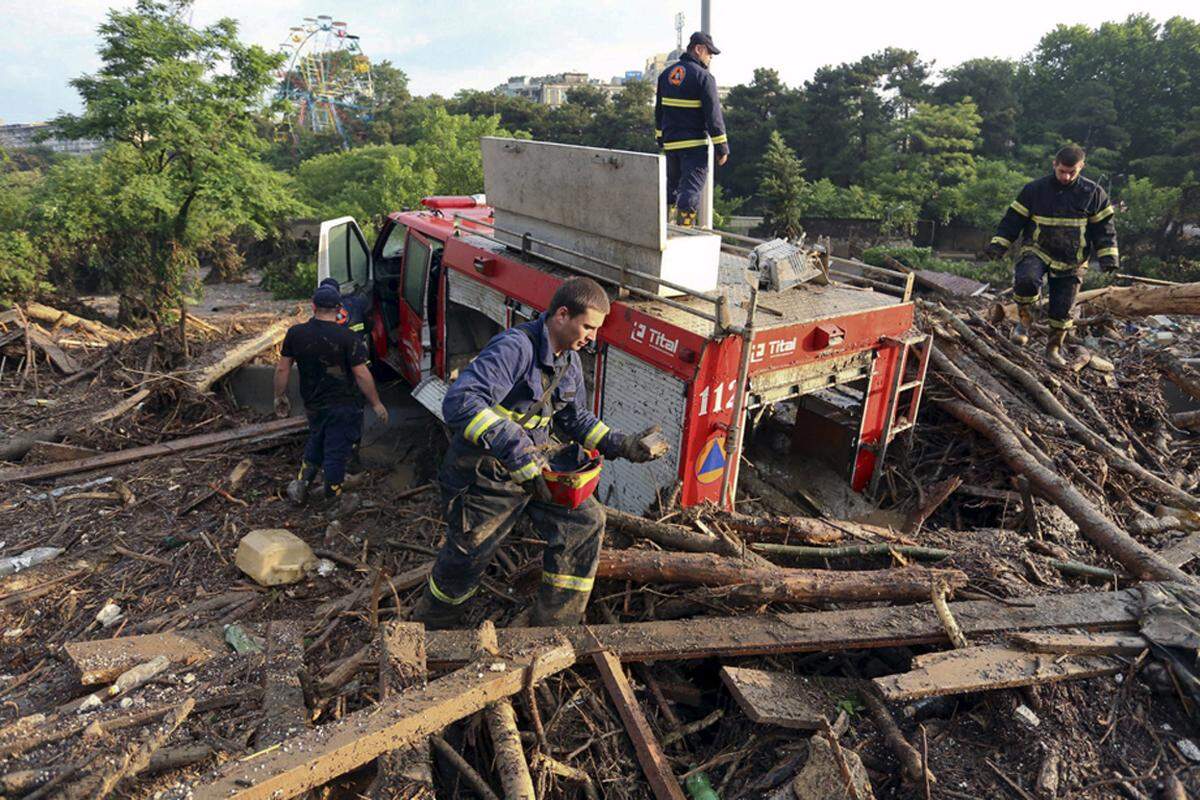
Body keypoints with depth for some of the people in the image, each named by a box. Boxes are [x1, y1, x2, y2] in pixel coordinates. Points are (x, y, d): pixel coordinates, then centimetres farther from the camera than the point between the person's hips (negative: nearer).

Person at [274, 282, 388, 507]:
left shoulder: (295, 333, -6)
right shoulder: (348, 338, -19)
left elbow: (282, 368, 1)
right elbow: (361, 374, -18)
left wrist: (280, 397, 16)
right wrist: (376, 404, -7)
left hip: (312, 404, 4)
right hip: (343, 406, -4)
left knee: (316, 443, 29)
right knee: (336, 452, 9)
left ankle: (301, 485, 28)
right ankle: (332, 501, 23)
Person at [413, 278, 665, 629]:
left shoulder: (569, 360, 2)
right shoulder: (515, 347, -28)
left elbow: (573, 416, 15)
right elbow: (459, 403, -39)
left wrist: (619, 445, 1)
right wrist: (517, 451, -44)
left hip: (532, 468, 8)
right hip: (486, 474, -7)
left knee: (585, 521, -3)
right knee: (465, 560, 10)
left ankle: (553, 626, 12)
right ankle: (428, 627, 43)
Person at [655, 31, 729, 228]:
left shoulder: (666, 74, 12)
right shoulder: (703, 77, -10)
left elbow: (659, 111, 18)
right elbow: (713, 115, -12)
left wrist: (660, 139, 26)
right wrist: (722, 148, -9)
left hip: (670, 143, 7)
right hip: (695, 145, -7)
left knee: (672, 186, 17)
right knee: (691, 190, -4)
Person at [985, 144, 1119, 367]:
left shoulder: (1093, 193, 1)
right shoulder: (1034, 189, 0)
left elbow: (1104, 227, 5)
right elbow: (1014, 219, 3)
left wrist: (1107, 256, -5)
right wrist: (998, 244, -7)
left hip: (1071, 262, 2)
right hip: (1037, 251, -1)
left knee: (1062, 309, 5)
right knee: (1026, 280, -35)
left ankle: (1054, 349, 25)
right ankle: (1025, 320, -10)